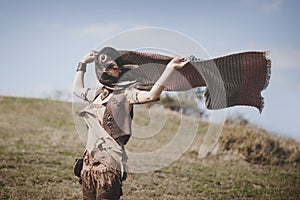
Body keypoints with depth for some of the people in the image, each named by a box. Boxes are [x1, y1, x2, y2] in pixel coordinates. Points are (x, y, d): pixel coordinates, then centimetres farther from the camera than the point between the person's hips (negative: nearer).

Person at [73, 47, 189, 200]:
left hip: (108, 164, -7)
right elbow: (77, 90, 38)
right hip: (89, 161, 7)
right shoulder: (96, 94, 17)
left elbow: (151, 95, -22)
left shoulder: (125, 93, -4)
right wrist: (83, 64, 40)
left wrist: (170, 68, -26)